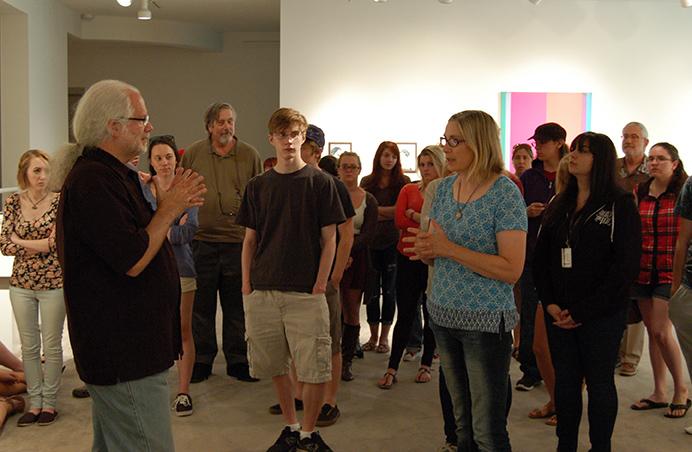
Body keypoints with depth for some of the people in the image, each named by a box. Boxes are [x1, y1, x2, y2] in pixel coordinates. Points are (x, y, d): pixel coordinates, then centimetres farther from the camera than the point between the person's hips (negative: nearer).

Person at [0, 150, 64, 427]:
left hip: (53, 283, -3)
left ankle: (49, 403, 19)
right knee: (29, 346, 11)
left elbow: (57, 243, -16)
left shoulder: (60, 201, -6)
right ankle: (34, 402, 23)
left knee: (51, 346, 6)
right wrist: (41, 243, -13)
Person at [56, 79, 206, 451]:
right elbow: (133, 261, -24)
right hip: (125, 355, -11)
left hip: (119, 347, 11)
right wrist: (168, 210, -11)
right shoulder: (93, 180, -20)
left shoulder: (112, 175, 15)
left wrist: (169, 207, 4)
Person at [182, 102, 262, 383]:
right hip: (202, 241, 0)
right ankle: (202, 360, 22)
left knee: (236, 307, 9)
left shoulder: (249, 155, 4)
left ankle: (237, 361, 21)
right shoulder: (193, 154, 4)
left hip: (239, 241, 0)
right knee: (201, 305, 9)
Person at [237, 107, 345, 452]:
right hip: (263, 292, 3)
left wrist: (320, 285, -8)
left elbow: (329, 239, -1)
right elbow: (250, 238, 11)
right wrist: (247, 285, 4)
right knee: (274, 365, 11)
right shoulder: (257, 186, 9)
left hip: (305, 293, -3)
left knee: (315, 370, -3)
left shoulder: (320, 182, 0)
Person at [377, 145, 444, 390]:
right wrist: (429, 223, -14)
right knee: (404, 314, 4)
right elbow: (399, 220, -5)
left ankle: (426, 364, 24)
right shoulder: (409, 190, 7)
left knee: (431, 313, 10)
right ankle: (392, 368, 10)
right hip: (409, 258, 2)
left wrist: (414, 215, -13)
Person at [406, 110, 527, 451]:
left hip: (486, 321, -6)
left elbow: (512, 269, -20)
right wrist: (425, 248, -11)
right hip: (443, 315, 6)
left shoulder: (505, 193, -14)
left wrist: (449, 248, -23)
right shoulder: (445, 187, 6)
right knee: (462, 421, 18)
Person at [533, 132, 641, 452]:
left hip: (601, 315, -4)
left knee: (599, 382, 8)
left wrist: (583, 311, -14)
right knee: (565, 380, 11)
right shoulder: (559, 204, 10)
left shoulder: (621, 205, -7)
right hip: (559, 312, 5)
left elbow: (625, 267, -12)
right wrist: (549, 302, -5)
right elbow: (540, 257, 9)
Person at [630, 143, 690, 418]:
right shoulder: (639, 193, 8)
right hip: (643, 271, 5)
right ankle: (659, 393, 22)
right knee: (652, 331, 11)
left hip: (669, 272, -5)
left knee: (661, 331, -9)